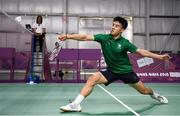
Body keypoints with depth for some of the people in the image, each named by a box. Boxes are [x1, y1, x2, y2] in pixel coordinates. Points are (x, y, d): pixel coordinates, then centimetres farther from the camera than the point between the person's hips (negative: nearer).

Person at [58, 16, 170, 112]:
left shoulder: (124, 43, -17)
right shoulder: (104, 38, -12)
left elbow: (141, 51, -13)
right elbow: (85, 37, -18)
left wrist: (160, 56, -17)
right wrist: (68, 36, -26)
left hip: (126, 71, -1)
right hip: (111, 71, 1)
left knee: (144, 90, 10)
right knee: (92, 79, -20)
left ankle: (155, 94, 47)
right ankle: (76, 104, -18)